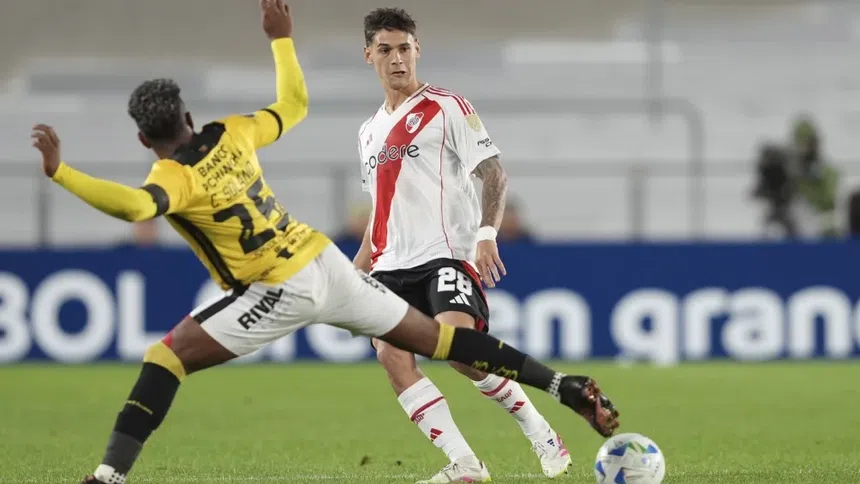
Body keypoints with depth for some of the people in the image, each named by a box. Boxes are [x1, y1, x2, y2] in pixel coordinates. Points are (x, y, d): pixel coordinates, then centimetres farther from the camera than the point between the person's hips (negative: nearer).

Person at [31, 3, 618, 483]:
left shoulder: (174, 176, -12)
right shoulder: (231, 135, 5)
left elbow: (135, 205, -36)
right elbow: (295, 104, 21)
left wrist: (60, 172, -37)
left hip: (281, 292, -6)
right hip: (326, 261, 6)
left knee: (166, 355, 0)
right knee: (434, 337, 14)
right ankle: (568, 387, 15)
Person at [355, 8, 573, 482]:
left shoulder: (447, 108, -1)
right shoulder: (370, 132, 20)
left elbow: (493, 172, -8)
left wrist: (487, 234, -22)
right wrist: (360, 263, 21)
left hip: (446, 254, -7)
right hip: (393, 265, 7)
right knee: (391, 353, -14)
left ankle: (542, 434, -6)